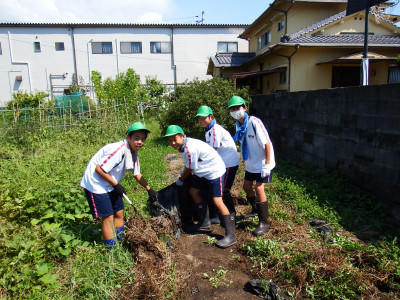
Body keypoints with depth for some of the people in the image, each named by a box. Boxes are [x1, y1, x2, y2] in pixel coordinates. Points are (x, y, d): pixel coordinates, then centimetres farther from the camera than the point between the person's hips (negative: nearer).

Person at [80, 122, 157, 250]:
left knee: (119, 212, 12)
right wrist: (116, 185, -18)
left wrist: (149, 189, 4)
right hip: (95, 183, -9)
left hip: (109, 185, 9)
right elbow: (99, 169, -26)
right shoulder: (118, 150, -29)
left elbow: (137, 174, 11)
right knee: (108, 217, -6)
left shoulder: (133, 153, 0)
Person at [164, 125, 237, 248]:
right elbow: (188, 166, 16)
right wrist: (182, 176, 18)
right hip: (203, 172, 11)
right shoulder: (184, 145, 2)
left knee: (217, 200, -16)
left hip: (215, 171, -11)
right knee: (193, 191, 15)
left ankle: (231, 236, -12)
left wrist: (180, 180, 2)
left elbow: (189, 170, -14)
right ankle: (204, 221, 28)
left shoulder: (190, 148, -27)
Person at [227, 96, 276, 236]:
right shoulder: (238, 124, 1)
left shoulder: (254, 122, -24)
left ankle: (264, 222, 1)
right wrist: (247, 160, 17)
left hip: (263, 163, -8)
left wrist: (267, 164, -25)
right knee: (246, 186, 14)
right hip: (251, 163, 8)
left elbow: (267, 143, -23)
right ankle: (255, 209, 41)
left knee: (259, 189, -12)